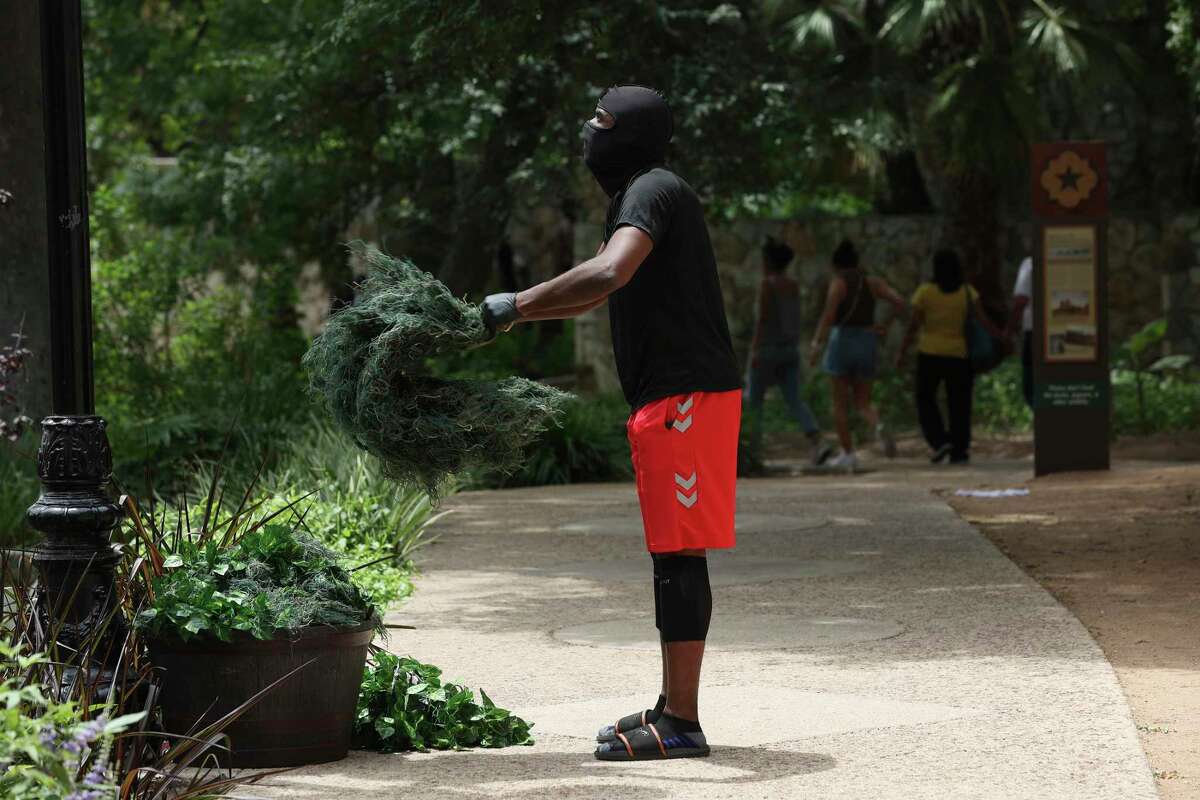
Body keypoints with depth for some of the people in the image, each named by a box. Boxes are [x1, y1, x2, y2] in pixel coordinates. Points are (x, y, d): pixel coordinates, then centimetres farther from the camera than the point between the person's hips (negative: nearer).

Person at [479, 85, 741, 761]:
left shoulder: (653, 191, -12)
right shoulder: (636, 194, 21)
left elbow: (608, 274, -30)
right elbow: (607, 290, 30)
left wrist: (516, 307, -23)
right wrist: (518, 312, 21)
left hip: (688, 396, -10)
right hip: (667, 397, 10)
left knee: (680, 554, -10)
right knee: (673, 554, 13)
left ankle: (681, 724, -10)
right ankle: (673, 708, 19)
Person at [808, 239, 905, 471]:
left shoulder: (838, 283, -6)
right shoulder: (873, 282, 8)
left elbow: (828, 314, -19)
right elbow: (899, 302, -2)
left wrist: (816, 344, -20)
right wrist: (885, 326, 5)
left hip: (842, 340, -4)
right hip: (867, 342, 4)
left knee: (840, 402, 7)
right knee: (863, 401, 10)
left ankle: (847, 454, 5)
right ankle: (879, 426, -22)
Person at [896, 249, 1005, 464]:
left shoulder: (925, 292, -6)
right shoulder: (968, 292, 0)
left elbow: (913, 326, -6)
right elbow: (983, 320, -8)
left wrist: (902, 352, 1)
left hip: (930, 353, -2)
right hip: (958, 354, 2)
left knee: (925, 399, 11)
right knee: (958, 403, 9)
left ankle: (939, 441, -5)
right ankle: (960, 450, 7)